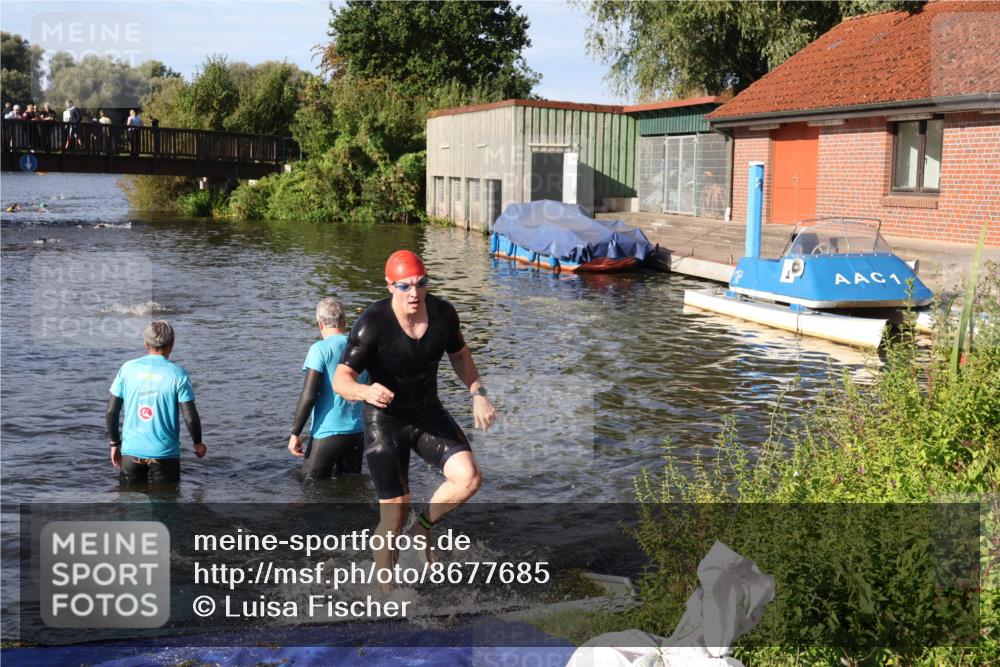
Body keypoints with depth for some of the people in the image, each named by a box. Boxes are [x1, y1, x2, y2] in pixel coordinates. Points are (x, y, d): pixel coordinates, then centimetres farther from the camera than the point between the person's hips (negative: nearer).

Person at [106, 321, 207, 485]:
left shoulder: (128, 368, 1)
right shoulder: (177, 374, -8)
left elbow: (111, 411, 3)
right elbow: (190, 417, -9)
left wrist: (114, 444, 15)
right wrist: (198, 443, 8)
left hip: (131, 452, 2)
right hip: (165, 453, -2)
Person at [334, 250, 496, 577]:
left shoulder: (443, 313, -9)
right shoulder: (373, 324, -23)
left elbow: (459, 354, 12)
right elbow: (341, 380, -26)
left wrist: (478, 393, 1)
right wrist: (366, 391, -47)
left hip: (429, 414, 4)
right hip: (385, 422, -4)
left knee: (469, 478, -18)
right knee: (395, 515, -3)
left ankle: (424, 525, 12)